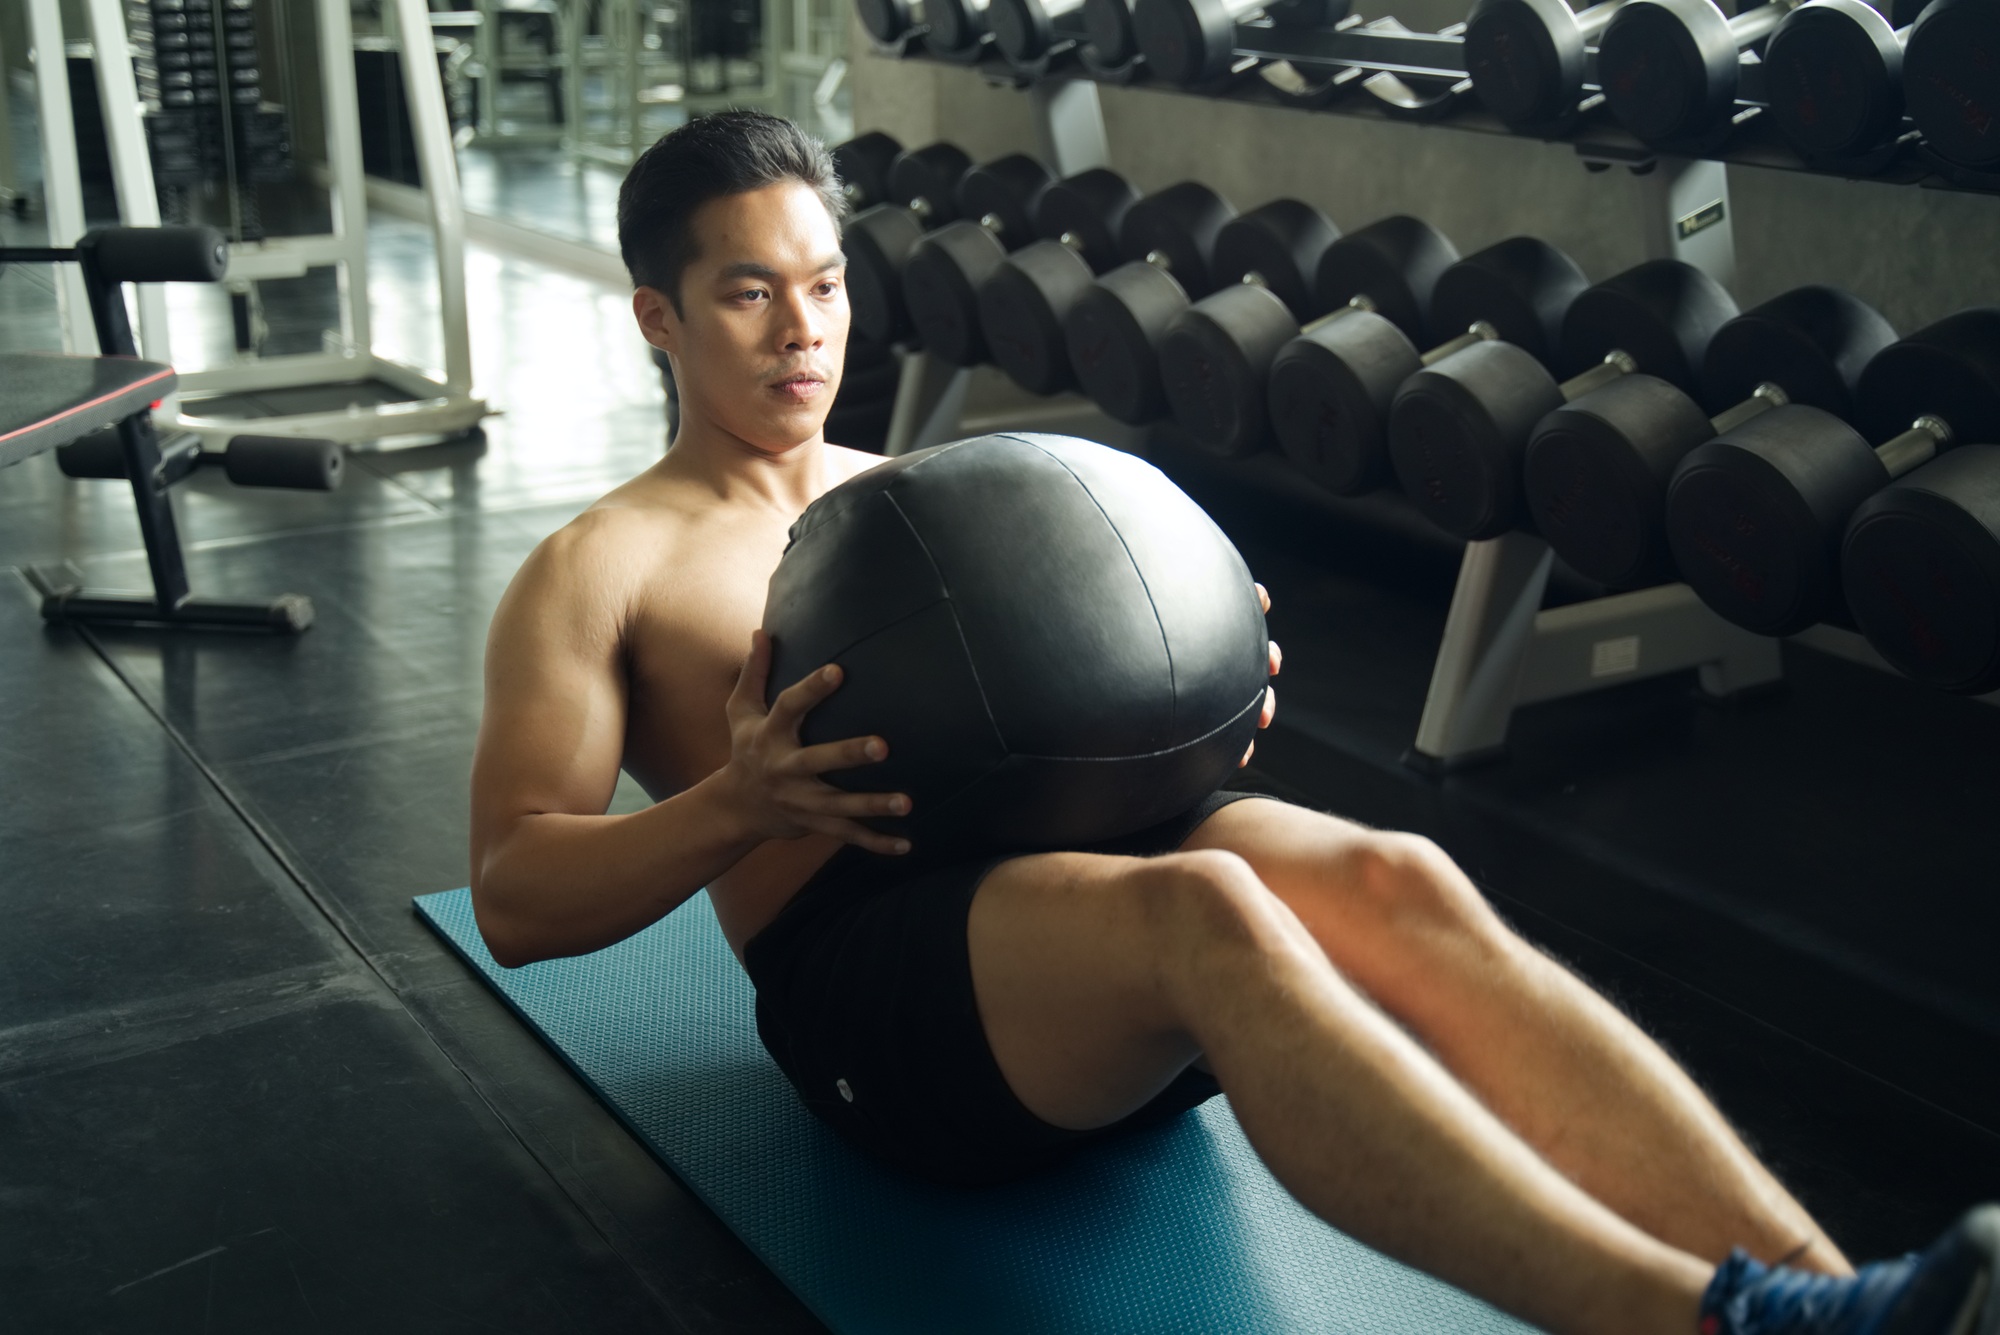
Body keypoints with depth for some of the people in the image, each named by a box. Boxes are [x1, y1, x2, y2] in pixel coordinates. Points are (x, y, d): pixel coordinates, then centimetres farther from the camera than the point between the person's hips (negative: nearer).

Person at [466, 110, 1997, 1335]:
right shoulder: (597, 571, 12)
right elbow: (516, 896, 2)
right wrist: (736, 805, -16)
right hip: (862, 949, -4)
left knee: (1394, 880, -29)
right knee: (1203, 908, -37)